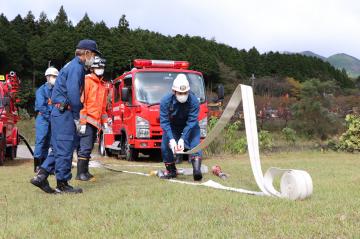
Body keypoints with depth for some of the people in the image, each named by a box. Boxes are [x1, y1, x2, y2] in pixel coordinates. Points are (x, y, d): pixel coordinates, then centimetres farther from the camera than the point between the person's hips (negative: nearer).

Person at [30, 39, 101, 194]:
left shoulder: (73, 65, 21)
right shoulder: (77, 67, -11)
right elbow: (73, 93, -21)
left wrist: (75, 114, 14)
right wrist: (76, 117, -15)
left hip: (59, 112, 10)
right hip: (64, 113, -10)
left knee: (59, 148, 13)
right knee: (65, 148, -4)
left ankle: (41, 176, 12)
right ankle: (62, 184, 4)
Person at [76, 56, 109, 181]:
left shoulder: (102, 85, 19)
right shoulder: (87, 81, -6)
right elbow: (81, 102, -13)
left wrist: (105, 122, 17)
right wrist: (82, 122, -18)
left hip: (96, 122, 8)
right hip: (87, 122, -8)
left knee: (88, 148, 10)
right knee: (85, 147, -10)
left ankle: (85, 172, 15)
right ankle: (80, 173, -7)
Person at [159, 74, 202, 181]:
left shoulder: (194, 101, -28)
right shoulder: (166, 101, -25)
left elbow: (191, 122, -29)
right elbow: (164, 122, -27)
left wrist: (182, 139, -38)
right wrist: (171, 139, -39)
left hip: (190, 127, -1)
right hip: (172, 127, 1)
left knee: (195, 144, -21)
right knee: (165, 147, -7)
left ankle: (197, 169, -30)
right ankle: (171, 170, 11)